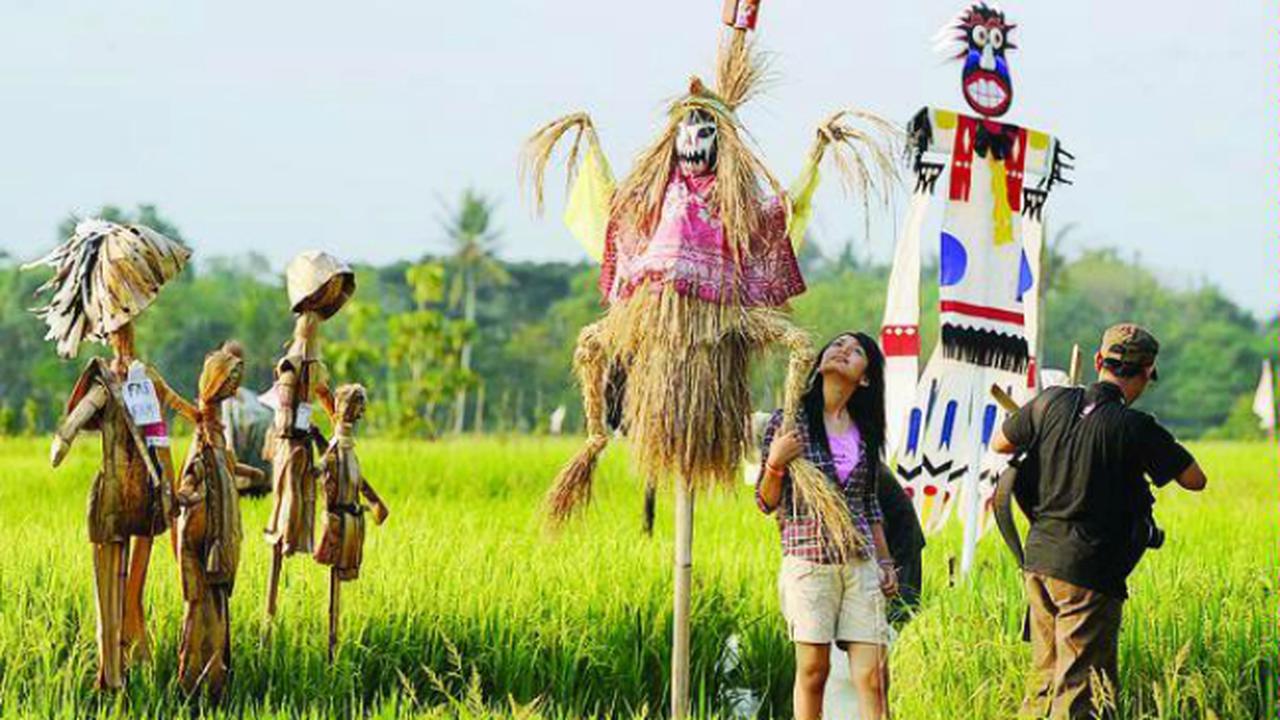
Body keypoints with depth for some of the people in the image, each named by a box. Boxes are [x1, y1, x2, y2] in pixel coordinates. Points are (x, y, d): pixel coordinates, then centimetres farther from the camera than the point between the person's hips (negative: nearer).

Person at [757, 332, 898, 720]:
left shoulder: (864, 430, 12)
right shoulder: (789, 422, 1)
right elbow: (767, 502, 2)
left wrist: (885, 561, 18)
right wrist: (775, 464, -16)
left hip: (860, 563, 3)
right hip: (808, 560, -3)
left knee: (872, 674, -4)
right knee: (813, 670, -1)